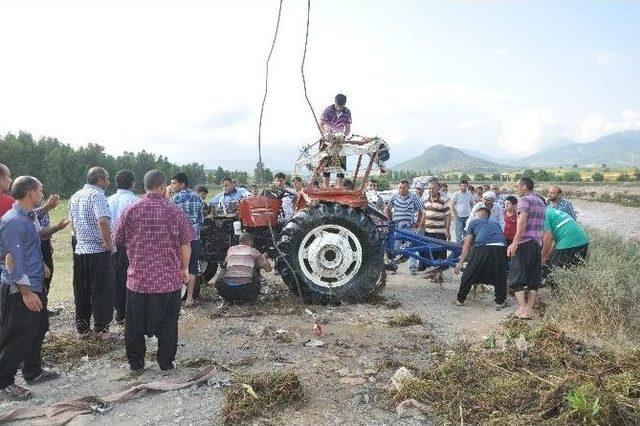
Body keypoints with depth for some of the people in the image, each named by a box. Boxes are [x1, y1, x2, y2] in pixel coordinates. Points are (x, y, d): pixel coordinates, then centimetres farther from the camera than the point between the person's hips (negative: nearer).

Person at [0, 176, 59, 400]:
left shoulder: (27, 217, 9)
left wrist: (40, 266, 19)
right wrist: (26, 292, -22)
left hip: (34, 286, 10)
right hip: (20, 291, -10)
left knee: (38, 329, 20)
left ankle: (33, 371, 36)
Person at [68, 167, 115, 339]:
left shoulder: (75, 197, 13)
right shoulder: (97, 195, -13)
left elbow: (72, 223, 21)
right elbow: (103, 221, -28)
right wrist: (108, 243, -18)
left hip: (80, 250, 8)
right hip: (98, 251, -8)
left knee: (81, 292, 14)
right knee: (102, 292, 3)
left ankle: (82, 328, 23)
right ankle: (101, 329, 10)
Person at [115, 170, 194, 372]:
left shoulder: (131, 210, -4)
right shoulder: (175, 211, -8)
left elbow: (119, 241, 4)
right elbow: (186, 244, -5)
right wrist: (185, 269, 8)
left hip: (137, 278, 1)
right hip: (170, 278, -1)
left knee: (135, 324, 16)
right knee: (167, 323, 12)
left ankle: (136, 363, 27)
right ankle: (166, 363, 20)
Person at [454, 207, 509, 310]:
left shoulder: (474, 222, 23)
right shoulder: (495, 223, 34)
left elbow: (467, 245, 16)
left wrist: (460, 263, 19)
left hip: (481, 248, -3)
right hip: (500, 248, 3)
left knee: (469, 275, 13)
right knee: (500, 277, 22)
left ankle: (460, 299, 25)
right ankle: (500, 302, 26)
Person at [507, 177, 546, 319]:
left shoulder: (525, 199, -5)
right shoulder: (541, 202, 20)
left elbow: (522, 221, -20)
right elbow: (543, 225, 23)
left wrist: (514, 243, -23)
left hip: (524, 243, -7)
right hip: (538, 243, 7)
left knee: (517, 277, -1)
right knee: (534, 278, 11)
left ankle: (522, 309, -6)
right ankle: (529, 308, 10)